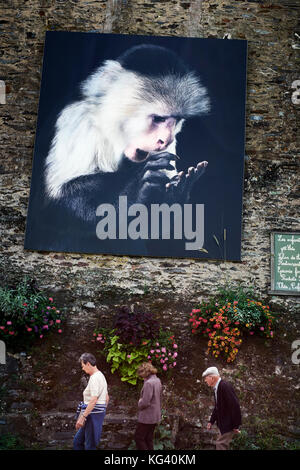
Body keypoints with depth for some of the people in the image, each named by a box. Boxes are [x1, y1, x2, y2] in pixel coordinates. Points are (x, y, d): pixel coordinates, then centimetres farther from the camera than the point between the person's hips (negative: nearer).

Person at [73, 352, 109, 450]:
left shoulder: (95, 378, -16)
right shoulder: (101, 376, 15)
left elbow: (93, 400, -25)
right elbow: (106, 398, 20)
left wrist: (82, 417, -24)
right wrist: (102, 412, 24)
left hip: (93, 413, -10)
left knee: (90, 446, -3)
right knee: (77, 441, 16)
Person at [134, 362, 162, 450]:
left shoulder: (149, 383, -22)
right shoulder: (157, 381, 7)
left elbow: (145, 402, -24)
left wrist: (139, 404, -5)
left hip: (147, 416, -9)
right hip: (155, 416, 9)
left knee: (139, 438, 1)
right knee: (148, 439, 15)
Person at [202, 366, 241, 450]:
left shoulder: (225, 386, -22)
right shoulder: (216, 388, 9)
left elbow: (235, 405, -24)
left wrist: (236, 425, -21)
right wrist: (211, 421, 18)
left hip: (229, 424, -10)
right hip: (223, 424, 10)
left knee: (220, 444, -11)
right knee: (223, 445, 15)